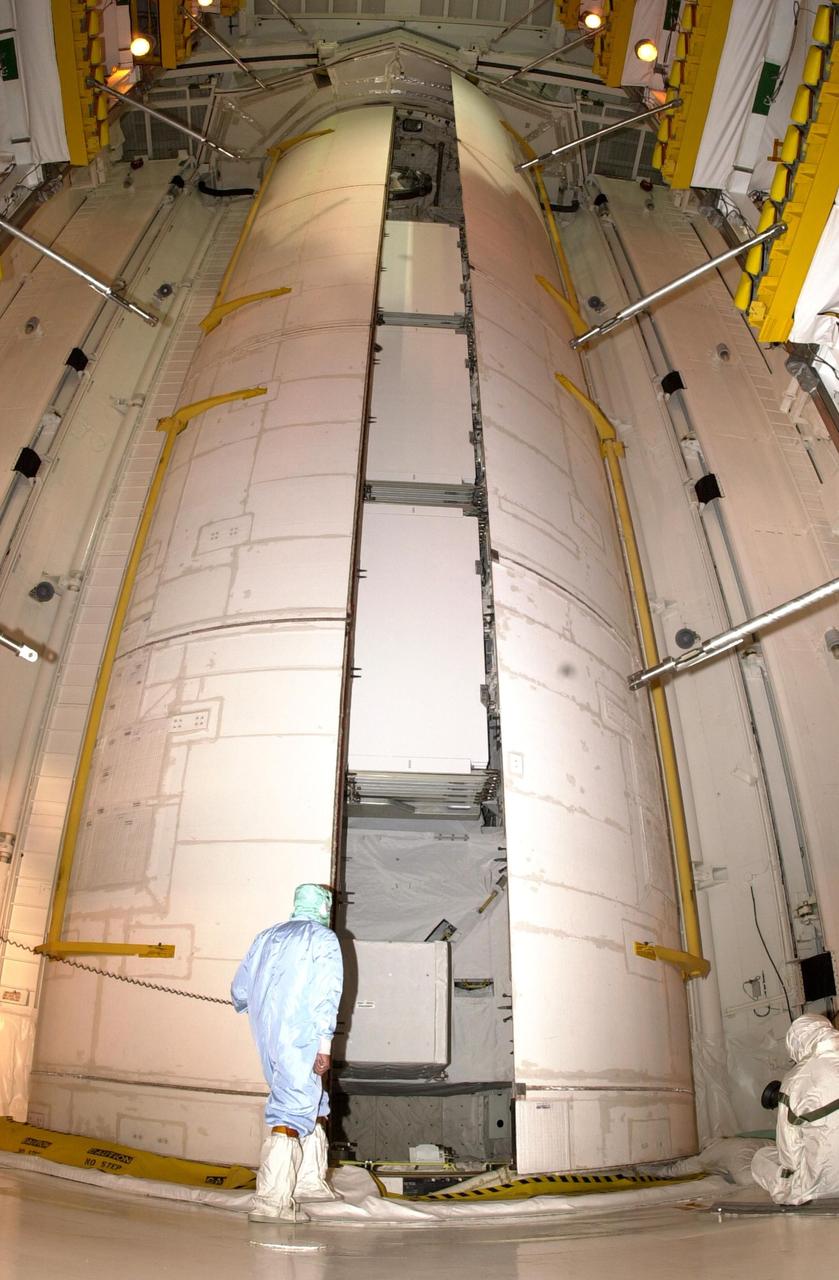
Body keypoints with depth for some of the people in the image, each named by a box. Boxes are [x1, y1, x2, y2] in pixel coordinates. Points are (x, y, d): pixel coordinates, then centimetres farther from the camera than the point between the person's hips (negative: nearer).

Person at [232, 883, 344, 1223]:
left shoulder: (266, 937, 16)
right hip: (301, 1038, -7)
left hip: (267, 1036, 7)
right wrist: (325, 1043, -14)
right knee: (292, 1113, -5)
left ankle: (310, 1180, 25)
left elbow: (239, 989, 21)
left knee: (314, 1104, 19)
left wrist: (246, 1006, 42)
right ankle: (272, 1201, -8)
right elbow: (326, 994, -13)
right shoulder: (324, 939, -2)